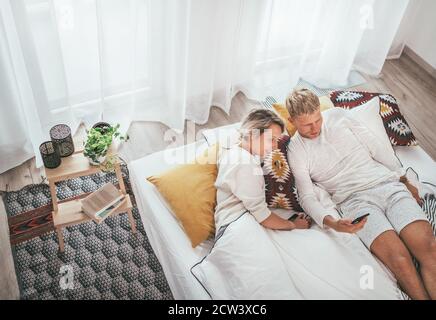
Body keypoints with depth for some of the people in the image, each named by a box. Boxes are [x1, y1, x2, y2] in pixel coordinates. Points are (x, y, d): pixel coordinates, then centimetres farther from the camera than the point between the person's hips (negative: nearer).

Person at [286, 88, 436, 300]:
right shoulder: (296, 151, 4)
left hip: (388, 184, 3)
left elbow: (377, 148, 16)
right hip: (355, 201, -3)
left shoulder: (338, 116, 12)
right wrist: (331, 223, -20)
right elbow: (306, 196, -1)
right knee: (400, 258, -27)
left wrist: (406, 182, 15)